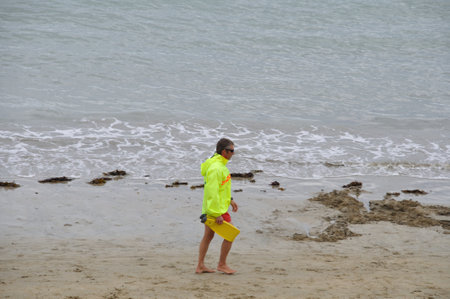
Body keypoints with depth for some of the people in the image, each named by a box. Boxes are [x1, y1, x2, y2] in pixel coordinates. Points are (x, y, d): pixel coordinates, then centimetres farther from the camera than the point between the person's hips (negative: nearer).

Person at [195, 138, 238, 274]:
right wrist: (217, 214, -25)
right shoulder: (215, 168, -23)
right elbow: (212, 192, -26)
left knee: (208, 236, 15)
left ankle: (200, 266, 20)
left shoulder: (219, 164, 9)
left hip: (209, 208, 10)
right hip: (216, 208, -10)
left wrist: (230, 200, 22)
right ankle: (222, 264, 9)